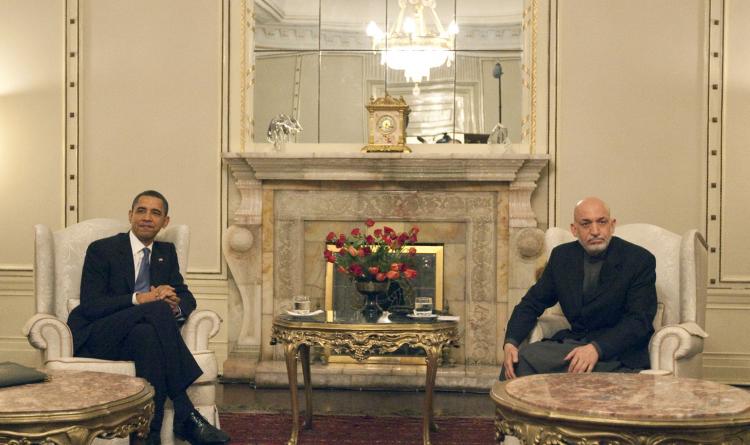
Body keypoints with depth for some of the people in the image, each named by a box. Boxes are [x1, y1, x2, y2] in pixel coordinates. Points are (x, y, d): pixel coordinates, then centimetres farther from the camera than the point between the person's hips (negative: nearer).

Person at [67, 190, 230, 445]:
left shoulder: (166, 252, 16)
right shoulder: (102, 250, -1)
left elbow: (186, 297, 11)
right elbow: (90, 305, -11)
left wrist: (176, 306, -16)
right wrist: (140, 299, -25)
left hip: (144, 333, 4)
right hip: (97, 338, -4)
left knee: (148, 334, -36)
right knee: (158, 309, -33)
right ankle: (185, 416, -35)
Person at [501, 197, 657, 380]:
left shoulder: (640, 260, -6)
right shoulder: (562, 256, 9)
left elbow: (640, 320, -13)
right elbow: (532, 302, 11)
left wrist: (597, 348, -28)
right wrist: (511, 342, -9)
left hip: (618, 353, -4)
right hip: (573, 342, 4)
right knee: (517, 360, -20)